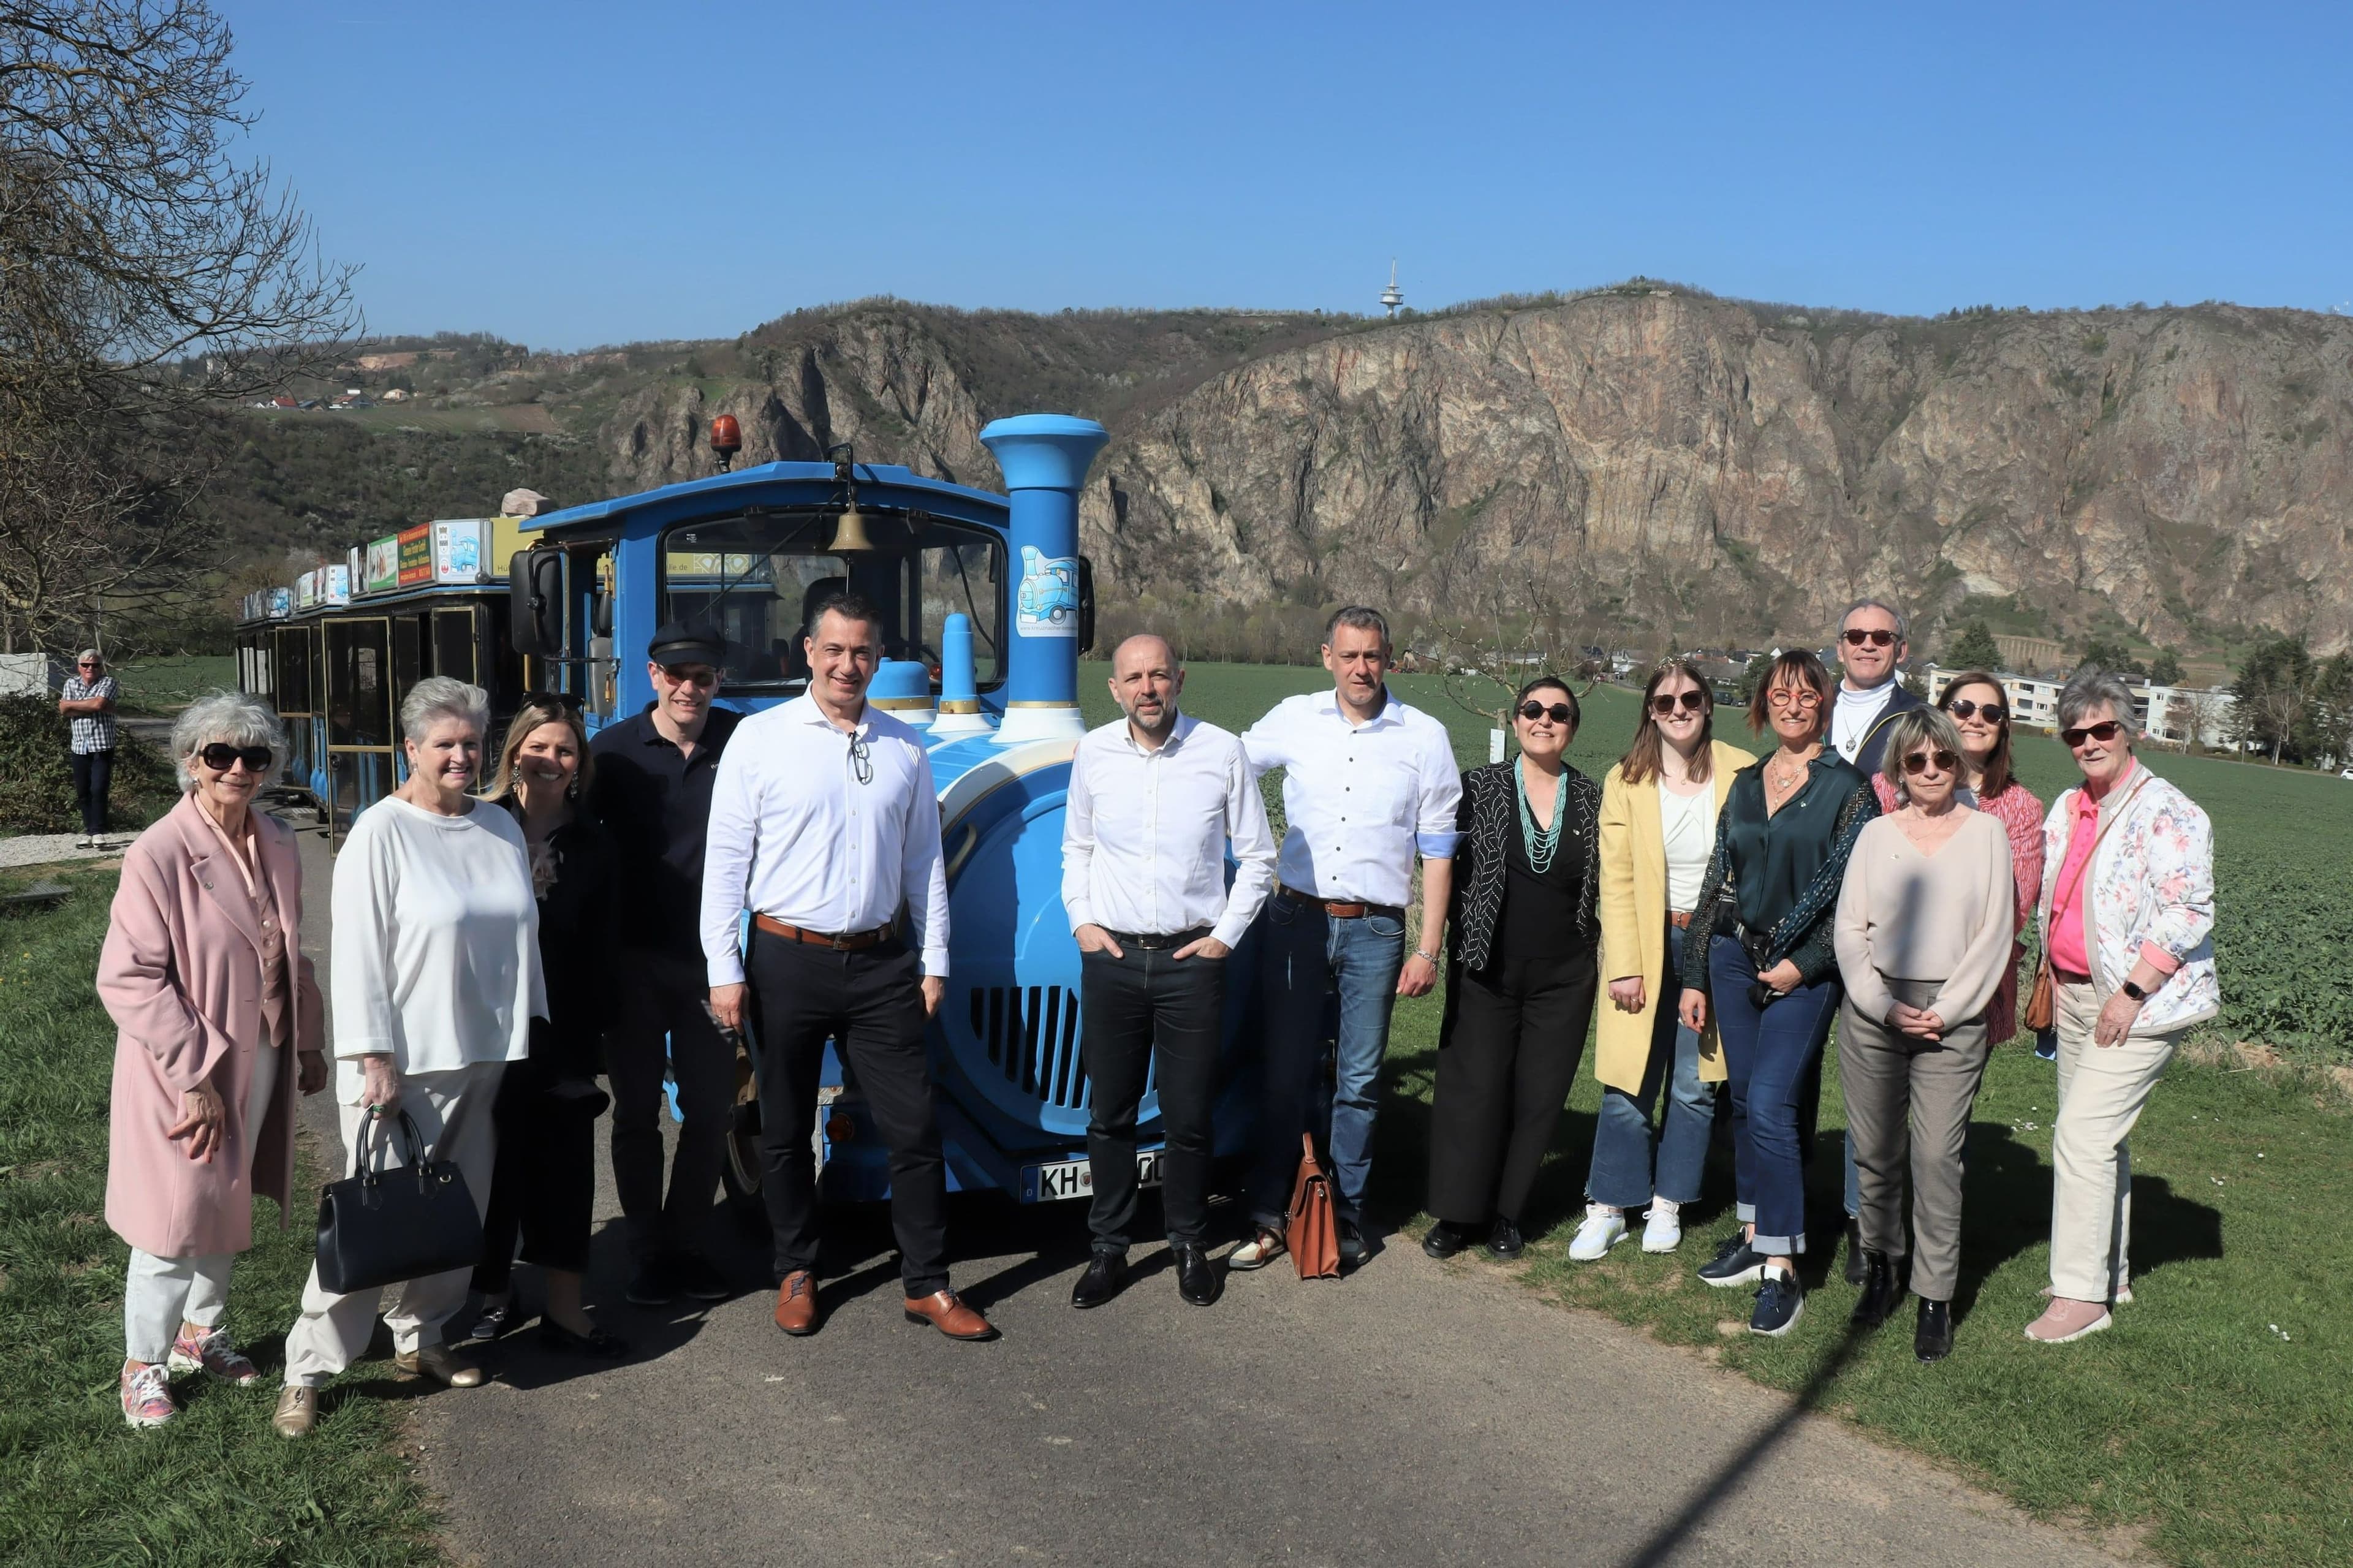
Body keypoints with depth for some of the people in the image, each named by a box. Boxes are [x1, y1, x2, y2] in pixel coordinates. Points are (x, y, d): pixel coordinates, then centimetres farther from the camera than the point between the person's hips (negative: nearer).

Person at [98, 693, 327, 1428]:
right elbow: (128, 980, -19)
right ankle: (143, 1365, 24)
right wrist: (195, 1077, -20)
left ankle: (202, 1331, 39)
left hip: (261, 1059, 6)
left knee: (226, 1201, 19)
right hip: (185, 1071, -6)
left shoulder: (277, 845, 0)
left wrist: (309, 1039, 10)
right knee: (177, 1219, 3)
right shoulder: (159, 855, -19)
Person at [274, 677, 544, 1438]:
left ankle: (421, 1336, 29)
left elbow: (522, 937, 16)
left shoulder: (501, 828, 8)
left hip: (482, 1058, 6)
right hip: (405, 1063, -6)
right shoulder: (382, 833, -10)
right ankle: (309, 1369, 7)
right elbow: (359, 954, -13)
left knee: (457, 1212, 12)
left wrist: (528, 1030, 15)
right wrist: (375, 1059, -16)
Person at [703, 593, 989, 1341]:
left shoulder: (904, 748, 8)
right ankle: (795, 1273, 27)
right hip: (788, 962, -2)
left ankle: (927, 1285, 13)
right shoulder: (760, 738, -2)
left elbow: (924, 861, 12)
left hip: (882, 964, 2)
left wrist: (933, 962, 9)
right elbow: (725, 859, -3)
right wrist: (724, 970, -7)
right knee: (786, 1131, 10)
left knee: (915, 1128, 2)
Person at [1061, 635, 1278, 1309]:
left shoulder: (1222, 753, -4)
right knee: (1109, 1114, 8)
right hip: (1110, 956, 2)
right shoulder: (1094, 753, 3)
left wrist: (1227, 933, -2)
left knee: (1189, 1117, 5)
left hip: (1192, 957, -2)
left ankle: (1189, 1244, 24)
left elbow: (1257, 856, 5)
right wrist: (1081, 921, 4)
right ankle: (1109, 1247, 22)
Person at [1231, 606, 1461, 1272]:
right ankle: (1269, 1216, 14)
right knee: (1284, 1073, 4)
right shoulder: (1294, 720, 3)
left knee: (1359, 1080, 6)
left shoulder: (1424, 738, 1)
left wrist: (1427, 950, -1)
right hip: (1296, 920, 1)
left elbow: (1437, 849, 3)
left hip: (1375, 931, -1)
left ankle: (1345, 1215, 20)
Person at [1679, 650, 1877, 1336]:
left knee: (1770, 1106, -12)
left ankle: (1781, 1268, -6)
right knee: (1744, 1101, 10)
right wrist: (1696, 975, 12)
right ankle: (1754, 1233, 23)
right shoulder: (1745, 785, 11)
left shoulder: (1847, 788, -4)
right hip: (1734, 956, 5)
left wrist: (1804, 964, -13)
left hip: (1803, 969, -5)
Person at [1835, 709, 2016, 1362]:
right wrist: (1886, 1008, -6)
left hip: (1952, 1018, -2)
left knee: (1937, 1156, -5)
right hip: (1872, 1009, 2)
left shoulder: (1986, 831, 5)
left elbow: (1995, 934, 1)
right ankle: (1880, 1267, 23)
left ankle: (1935, 1299, 4)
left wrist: (1944, 1012, -7)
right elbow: (1849, 928, 5)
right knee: (1874, 1152, 5)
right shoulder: (1877, 833, 9)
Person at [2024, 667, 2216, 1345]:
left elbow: (2188, 913, -19)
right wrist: (2054, 978, 14)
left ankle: (2081, 1295, -5)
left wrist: (2131, 994, -20)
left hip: (2139, 1002, -8)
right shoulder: (2067, 810, 12)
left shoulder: (2166, 813, -13)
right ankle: (2112, 1274, 26)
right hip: (2077, 995, 8)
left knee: (2082, 1135, -12)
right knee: (2097, 1137, 14)